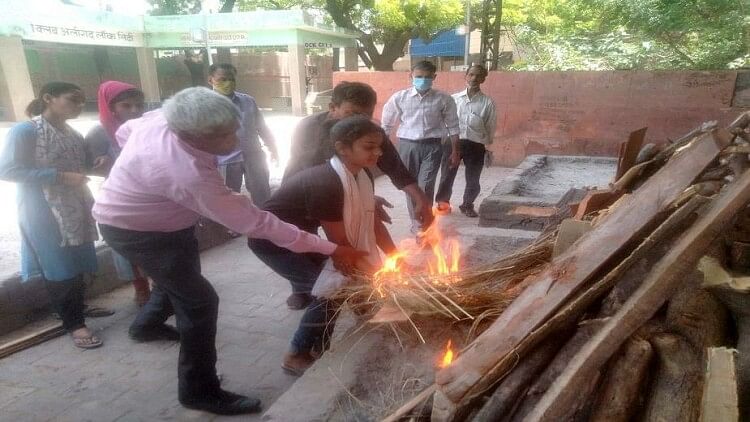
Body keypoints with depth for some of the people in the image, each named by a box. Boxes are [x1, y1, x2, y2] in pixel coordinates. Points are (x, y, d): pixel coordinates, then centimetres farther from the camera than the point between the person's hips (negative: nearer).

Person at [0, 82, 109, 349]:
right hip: (44, 212, -7)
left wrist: (94, 164, -1)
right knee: (59, 268, 1)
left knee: (77, 264, 16)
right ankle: (73, 323, 13)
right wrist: (60, 176, -24)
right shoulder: (24, 131, -13)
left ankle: (77, 309, 34)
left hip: (75, 210, 7)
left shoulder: (72, 134, 9)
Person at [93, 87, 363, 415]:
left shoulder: (162, 119, -18)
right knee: (200, 301, -10)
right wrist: (331, 249, -34)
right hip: (134, 231, -9)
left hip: (163, 220, 9)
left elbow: (125, 131, 3)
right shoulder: (191, 175, -42)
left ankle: (147, 323, 57)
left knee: (180, 275, 27)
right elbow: (255, 223, -39)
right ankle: (200, 391, 6)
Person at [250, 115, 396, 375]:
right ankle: (298, 356, 3)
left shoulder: (362, 176, -7)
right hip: (272, 239, -9)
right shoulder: (326, 184, -33)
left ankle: (318, 347, 22)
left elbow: (372, 221, 1)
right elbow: (340, 244, -27)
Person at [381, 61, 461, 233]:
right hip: (407, 145, 1)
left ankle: (422, 223, 0)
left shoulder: (444, 99, -1)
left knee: (426, 186, -11)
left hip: (432, 146, -1)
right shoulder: (399, 98, -1)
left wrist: (455, 152, 5)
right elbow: (387, 125, 7)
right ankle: (416, 221, 26)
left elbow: (453, 126, 5)